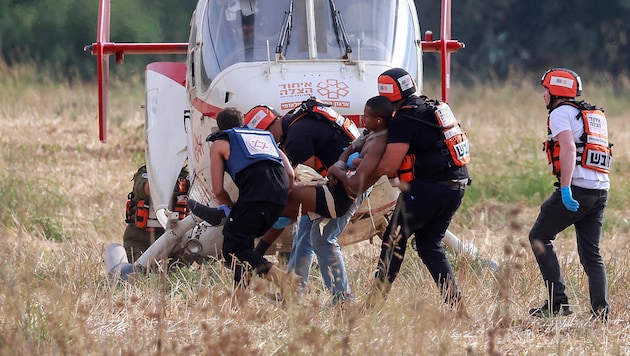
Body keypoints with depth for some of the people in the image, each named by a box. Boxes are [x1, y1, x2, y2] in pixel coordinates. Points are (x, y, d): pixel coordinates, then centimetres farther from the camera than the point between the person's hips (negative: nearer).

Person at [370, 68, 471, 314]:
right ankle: (455, 304, 7)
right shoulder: (432, 108, 16)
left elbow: (389, 167, -16)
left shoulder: (403, 121, -12)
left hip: (429, 187, -8)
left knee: (394, 239, 4)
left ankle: (376, 301, 3)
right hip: (456, 186, 8)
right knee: (430, 245, 16)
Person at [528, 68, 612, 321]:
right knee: (591, 253, 11)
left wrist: (566, 189, -26)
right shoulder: (596, 115, 21)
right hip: (601, 192, 7)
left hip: (576, 190, -7)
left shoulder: (560, 113, -4)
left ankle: (558, 302, -2)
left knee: (539, 237, 7)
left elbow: (569, 149, -19)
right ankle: (601, 312, -1)